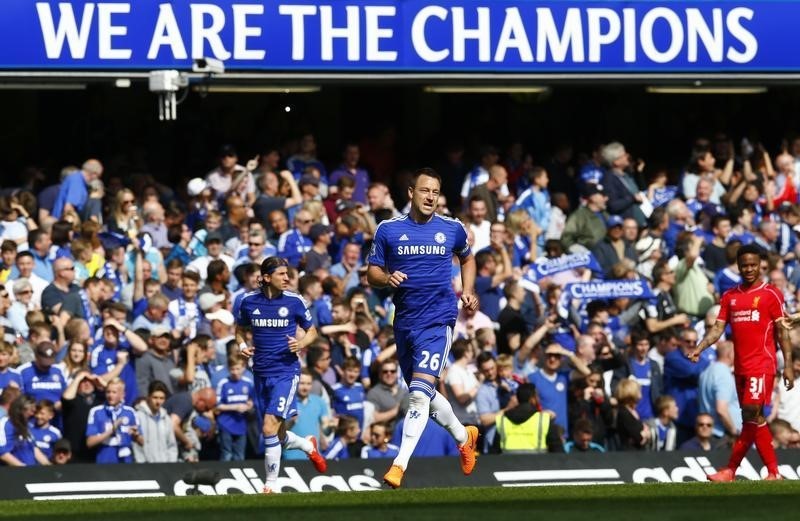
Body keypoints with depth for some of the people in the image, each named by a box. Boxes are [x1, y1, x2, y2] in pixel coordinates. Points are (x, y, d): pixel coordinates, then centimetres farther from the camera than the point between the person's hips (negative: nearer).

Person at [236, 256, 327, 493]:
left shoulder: (294, 301, -4)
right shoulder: (249, 301, 2)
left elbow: (311, 331, 8)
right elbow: (240, 329, 19)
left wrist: (302, 343, -13)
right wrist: (242, 345, -1)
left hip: (286, 371, -4)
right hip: (261, 373, 4)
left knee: (270, 428, -17)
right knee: (279, 437, 12)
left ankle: (271, 484, -6)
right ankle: (308, 445, 45)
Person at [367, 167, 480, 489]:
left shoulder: (452, 229, 3)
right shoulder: (388, 230, 3)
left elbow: (467, 258, 23)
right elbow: (372, 273, 6)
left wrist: (467, 291, 8)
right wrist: (387, 278, -16)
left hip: (438, 318, -3)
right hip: (404, 322, 3)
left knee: (420, 392, -18)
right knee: (421, 394, 15)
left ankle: (401, 463, -21)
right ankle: (463, 436, 40)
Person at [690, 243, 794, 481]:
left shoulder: (771, 294, -1)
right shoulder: (730, 297, 13)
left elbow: (783, 332, -2)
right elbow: (718, 328, 9)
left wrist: (788, 365, -8)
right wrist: (698, 349, -7)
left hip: (762, 365, -6)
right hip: (740, 367, 6)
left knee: (752, 414, -14)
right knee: (754, 418, 7)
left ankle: (731, 469, -13)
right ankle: (773, 470, 11)